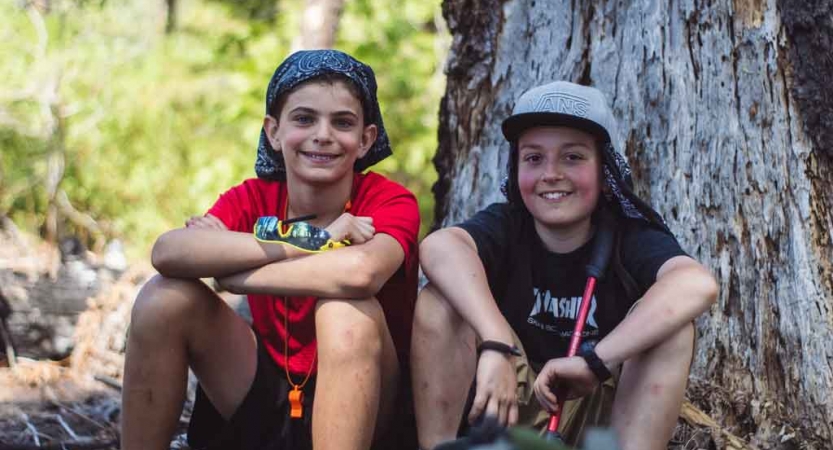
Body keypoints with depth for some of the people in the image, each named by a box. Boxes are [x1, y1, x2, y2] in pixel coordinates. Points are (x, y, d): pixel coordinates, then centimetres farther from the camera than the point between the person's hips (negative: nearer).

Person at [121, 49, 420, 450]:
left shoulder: (389, 202, -12)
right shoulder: (252, 199, -3)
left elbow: (360, 272, -37)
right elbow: (167, 253, -25)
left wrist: (225, 268, -23)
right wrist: (308, 246, -29)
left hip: (358, 402, -3)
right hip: (266, 401, 3)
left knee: (347, 308, -32)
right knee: (165, 297, -16)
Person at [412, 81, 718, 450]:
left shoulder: (632, 239, -13)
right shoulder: (505, 226, -10)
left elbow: (697, 285, -37)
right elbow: (439, 247, -35)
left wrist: (595, 360, -45)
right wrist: (496, 346, -50)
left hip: (600, 414, -1)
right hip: (508, 407, 1)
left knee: (670, 323, -24)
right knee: (440, 301, -21)